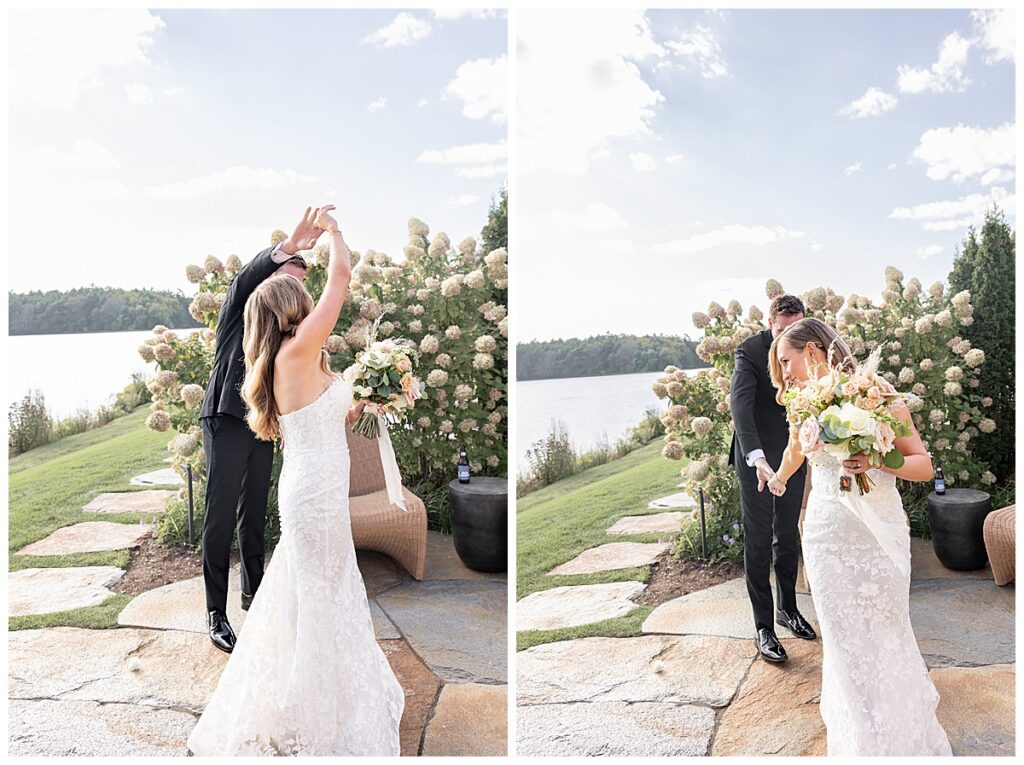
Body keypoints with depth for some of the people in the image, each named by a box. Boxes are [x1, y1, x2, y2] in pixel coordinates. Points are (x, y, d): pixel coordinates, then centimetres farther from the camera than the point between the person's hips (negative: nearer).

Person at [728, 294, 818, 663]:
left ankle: (786, 608, 34)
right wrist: (757, 457, -43)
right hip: (757, 457, -5)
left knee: (788, 537, 17)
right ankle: (763, 626, 9)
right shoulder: (750, 350, -17)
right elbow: (740, 402, -30)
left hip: (793, 455, 5)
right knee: (758, 543, 1)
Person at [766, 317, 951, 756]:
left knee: (885, 634, 9)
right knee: (844, 641, 7)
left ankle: (902, 739, 31)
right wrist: (779, 479, 45)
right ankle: (861, 741, 26)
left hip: (880, 533, -3)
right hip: (828, 534, 3)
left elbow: (924, 465, -6)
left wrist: (876, 460, -24)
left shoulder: (879, 395, -7)